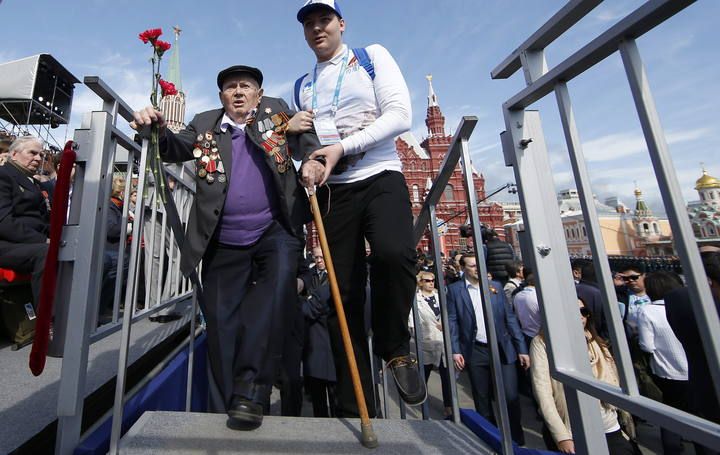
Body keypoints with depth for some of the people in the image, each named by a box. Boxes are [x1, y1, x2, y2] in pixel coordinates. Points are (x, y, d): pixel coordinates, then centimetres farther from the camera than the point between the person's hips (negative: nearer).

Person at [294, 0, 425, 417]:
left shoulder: (372, 56, 13)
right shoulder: (303, 85, 23)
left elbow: (400, 115, -1)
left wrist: (341, 147, -11)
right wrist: (308, 161, -2)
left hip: (380, 176, -2)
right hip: (332, 189, 3)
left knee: (394, 253, -33)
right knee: (344, 293, -2)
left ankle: (395, 347, 0)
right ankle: (355, 410, 13)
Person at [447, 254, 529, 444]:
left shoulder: (496, 286, 5)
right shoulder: (454, 290, -4)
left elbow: (509, 318, 5)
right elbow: (452, 321, -5)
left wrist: (522, 348, 2)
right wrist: (455, 351, -10)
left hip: (502, 349, 1)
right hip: (475, 352, -1)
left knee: (510, 396, 2)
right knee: (482, 399, 13)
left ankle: (517, 440, 28)